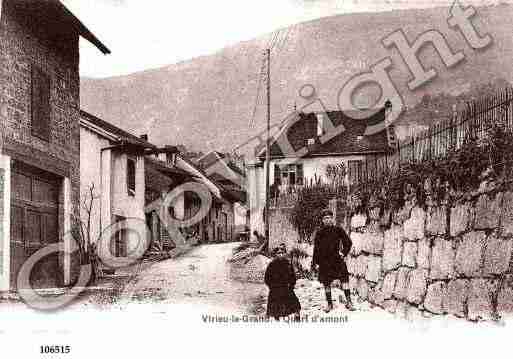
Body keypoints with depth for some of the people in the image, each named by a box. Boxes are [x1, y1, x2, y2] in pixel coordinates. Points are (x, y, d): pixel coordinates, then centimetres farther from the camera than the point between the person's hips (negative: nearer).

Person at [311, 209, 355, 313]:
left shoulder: (338, 230, 4)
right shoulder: (319, 232, 5)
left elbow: (348, 242, 11)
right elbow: (316, 249, 9)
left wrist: (343, 253, 1)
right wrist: (314, 263, 8)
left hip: (337, 259, -1)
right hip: (324, 261, 1)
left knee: (344, 277, -16)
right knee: (326, 283, 5)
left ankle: (348, 302, -14)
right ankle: (329, 304, 18)